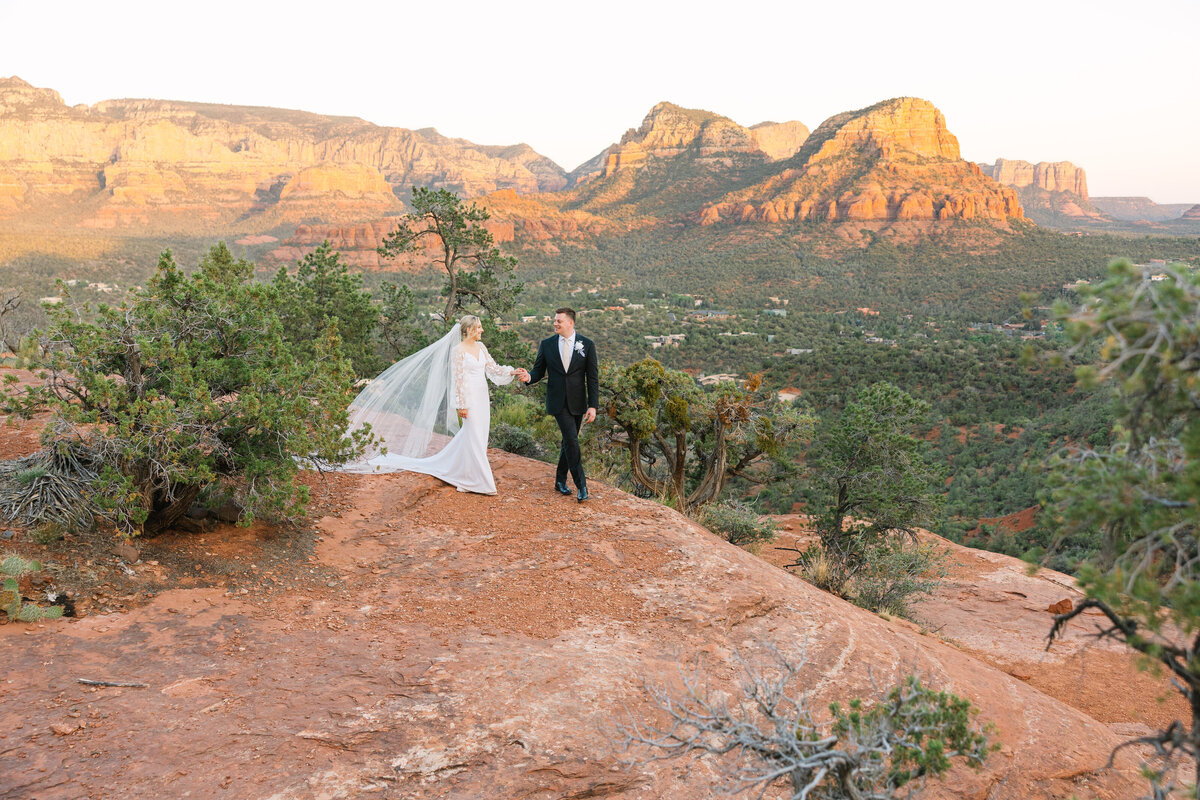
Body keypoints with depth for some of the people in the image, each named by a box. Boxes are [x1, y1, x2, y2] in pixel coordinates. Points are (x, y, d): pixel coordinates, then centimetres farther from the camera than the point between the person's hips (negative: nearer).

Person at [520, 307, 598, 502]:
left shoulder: (587, 345, 0)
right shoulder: (547, 344, 3)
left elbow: (593, 377, -1)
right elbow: (539, 371, 8)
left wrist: (593, 405, -6)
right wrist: (529, 377, -17)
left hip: (577, 403, 1)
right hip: (557, 402, -1)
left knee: (569, 441, 10)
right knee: (572, 440, -12)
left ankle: (560, 481, 26)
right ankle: (581, 485, -7)